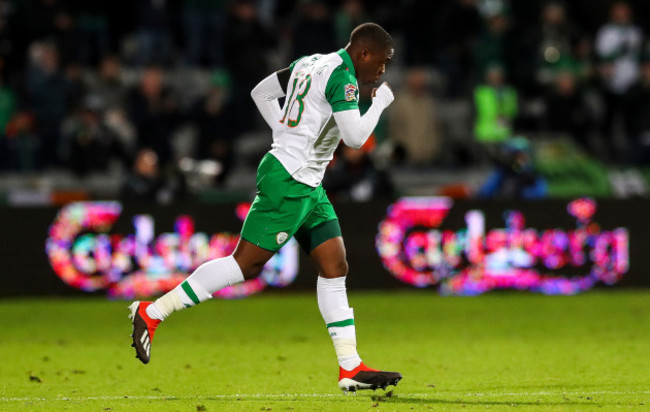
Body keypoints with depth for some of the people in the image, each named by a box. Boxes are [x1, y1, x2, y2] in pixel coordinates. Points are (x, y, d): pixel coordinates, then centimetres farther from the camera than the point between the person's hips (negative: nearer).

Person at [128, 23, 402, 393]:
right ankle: (150, 313, -2)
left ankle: (351, 368, 5)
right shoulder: (342, 77, -14)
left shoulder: (310, 63, 14)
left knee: (335, 267, 6)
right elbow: (354, 137, -21)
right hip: (288, 183, -11)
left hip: (307, 186, 11)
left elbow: (261, 92, 21)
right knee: (245, 264, -8)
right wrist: (380, 104, -4)